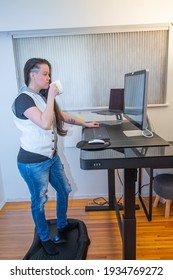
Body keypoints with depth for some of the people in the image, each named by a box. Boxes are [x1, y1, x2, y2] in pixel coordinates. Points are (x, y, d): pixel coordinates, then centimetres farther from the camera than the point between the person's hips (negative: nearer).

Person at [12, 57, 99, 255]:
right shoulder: (23, 99, -19)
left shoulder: (42, 96, 7)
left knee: (64, 190, 20)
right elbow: (45, 123, -33)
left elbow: (62, 115, 18)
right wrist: (52, 96, -22)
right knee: (39, 201, 10)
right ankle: (45, 239, 34)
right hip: (33, 162, -9)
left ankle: (62, 225, 45)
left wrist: (85, 124, 20)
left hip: (51, 156, 9)